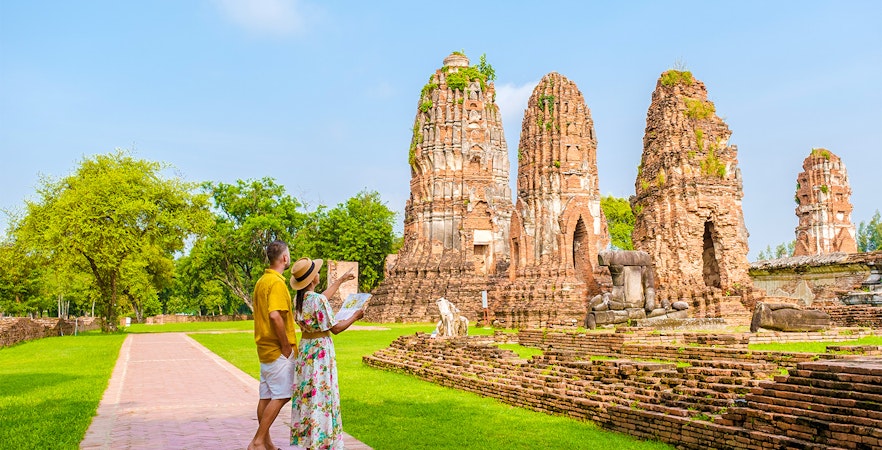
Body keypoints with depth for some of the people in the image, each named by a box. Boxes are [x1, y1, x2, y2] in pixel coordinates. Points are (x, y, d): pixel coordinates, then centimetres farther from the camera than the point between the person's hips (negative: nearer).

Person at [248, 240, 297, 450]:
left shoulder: (262, 281, 13)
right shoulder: (277, 283, -17)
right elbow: (275, 316, -27)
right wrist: (286, 346, -18)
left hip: (265, 347, 9)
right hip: (278, 350, -9)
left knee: (266, 396, 12)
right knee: (280, 397, -3)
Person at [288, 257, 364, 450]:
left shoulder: (300, 298, 4)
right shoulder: (318, 300, -20)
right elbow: (335, 328, -16)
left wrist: (340, 280, 36)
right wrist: (355, 317, -1)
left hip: (304, 348, 8)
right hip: (320, 350, -8)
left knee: (306, 395, 15)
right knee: (321, 395, 0)